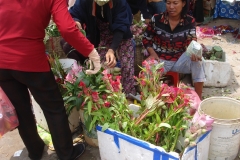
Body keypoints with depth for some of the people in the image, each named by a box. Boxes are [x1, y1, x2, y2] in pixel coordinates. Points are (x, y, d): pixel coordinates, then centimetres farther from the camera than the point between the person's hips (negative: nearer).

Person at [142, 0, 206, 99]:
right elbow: (146, 38, 3)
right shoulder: (156, 19, -8)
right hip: (160, 59, -1)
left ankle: (198, 98, -16)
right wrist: (153, 53, -14)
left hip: (180, 59, 2)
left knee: (196, 59, -27)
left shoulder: (190, 21, -4)